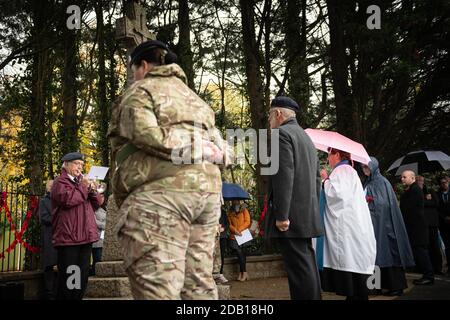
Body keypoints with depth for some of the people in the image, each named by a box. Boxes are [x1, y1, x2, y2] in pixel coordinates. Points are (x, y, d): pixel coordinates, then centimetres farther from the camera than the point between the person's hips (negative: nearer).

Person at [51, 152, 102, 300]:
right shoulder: (60, 182, -1)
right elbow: (68, 199, -21)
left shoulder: (81, 182, 23)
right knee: (68, 277, -7)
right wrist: (84, 187, -9)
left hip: (85, 236, 8)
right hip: (68, 237, -8)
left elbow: (96, 205, 18)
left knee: (82, 276, 13)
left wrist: (92, 190, 0)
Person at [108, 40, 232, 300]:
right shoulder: (195, 99, 29)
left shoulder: (141, 91, 7)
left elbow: (146, 135, -12)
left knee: (158, 288, -8)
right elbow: (221, 148, 20)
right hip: (208, 192, 8)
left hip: (161, 193, -7)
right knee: (198, 285, 10)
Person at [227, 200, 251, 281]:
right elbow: (229, 224, 7)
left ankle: (241, 272, -7)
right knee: (239, 251, -16)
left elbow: (247, 222, 2)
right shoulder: (230, 213, 15)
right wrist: (235, 230, -11)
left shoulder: (244, 210, 11)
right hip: (234, 236, 1)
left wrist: (239, 230, -8)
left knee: (240, 251, -14)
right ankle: (244, 272, -10)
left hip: (243, 235, -1)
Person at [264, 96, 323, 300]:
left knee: (299, 267, -10)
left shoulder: (281, 133, -7)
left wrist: (281, 215, -19)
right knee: (307, 265, 12)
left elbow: (284, 177, -18)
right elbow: (317, 179, 21)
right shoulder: (306, 138, 22)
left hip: (291, 216, -9)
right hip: (307, 215, 9)